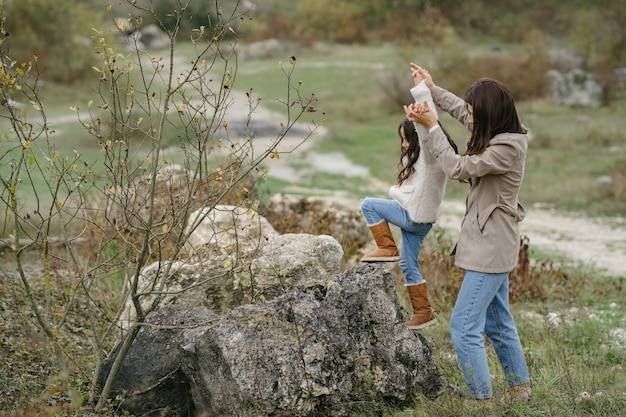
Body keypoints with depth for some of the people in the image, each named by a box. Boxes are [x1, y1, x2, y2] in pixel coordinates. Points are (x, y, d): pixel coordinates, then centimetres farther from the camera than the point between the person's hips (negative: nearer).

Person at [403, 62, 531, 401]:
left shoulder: (507, 148, -22)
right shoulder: (502, 134, 5)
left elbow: (458, 168, -19)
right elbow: (462, 111, 23)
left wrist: (431, 126, -14)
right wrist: (433, 88, 27)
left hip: (490, 249, -10)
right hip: (491, 245, 10)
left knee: (464, 328, -10)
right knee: (498, 323, 21)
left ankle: (482, 399, -6)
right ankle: (520, 388, 33)